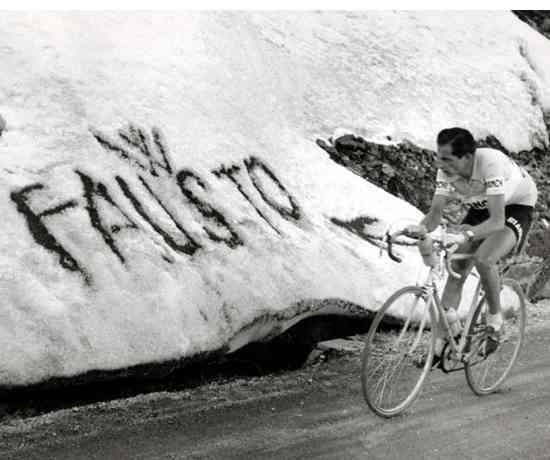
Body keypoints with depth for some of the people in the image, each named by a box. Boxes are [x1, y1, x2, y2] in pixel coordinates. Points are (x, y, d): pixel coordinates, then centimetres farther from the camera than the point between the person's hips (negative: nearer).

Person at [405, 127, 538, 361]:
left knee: (483, 259, -31)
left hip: (517, 206, -5)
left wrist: (465, 235, -57)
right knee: (457, 269, -9)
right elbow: (435, 211, -20)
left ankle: (495, 320, -3)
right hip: (481, 207, 6)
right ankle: (439, 345, -4)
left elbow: (497, 220, -42)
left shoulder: (490, 163, -38)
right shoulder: (446, 169, -22)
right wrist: (421, 228, -42)